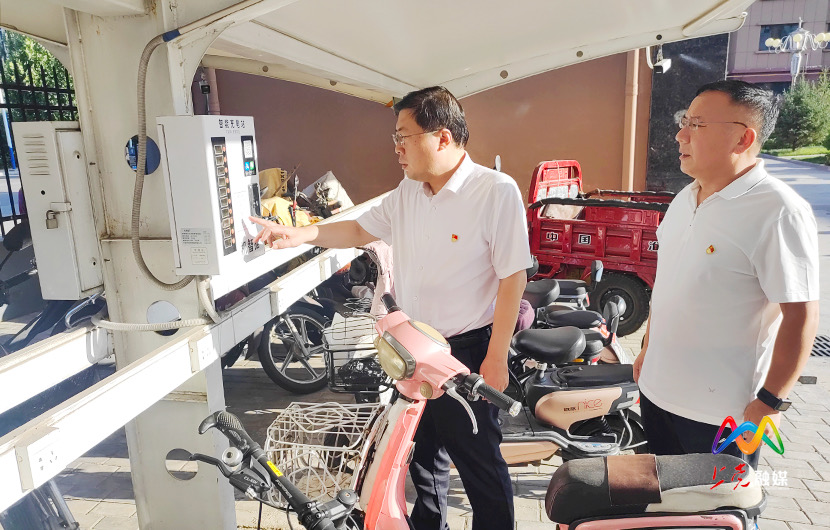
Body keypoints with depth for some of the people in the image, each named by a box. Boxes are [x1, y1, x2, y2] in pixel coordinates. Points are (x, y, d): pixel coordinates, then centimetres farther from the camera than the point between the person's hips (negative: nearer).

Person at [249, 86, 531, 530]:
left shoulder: (496, 191, -18)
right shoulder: (408, 192, 4)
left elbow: (513, 276, -18)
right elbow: (360, 230, 14)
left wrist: (496, 358, -18)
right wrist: (293, 235, 2)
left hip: (467, 352, -7)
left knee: (479, 463, 10)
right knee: (423, 451, 24)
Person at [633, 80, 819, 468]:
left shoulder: (779, 212, -19)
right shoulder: (685, 199, 6)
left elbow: (801, 315, -19)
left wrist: (771, 402, -17)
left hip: (723, 414, -7)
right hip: (656, 390, 7)